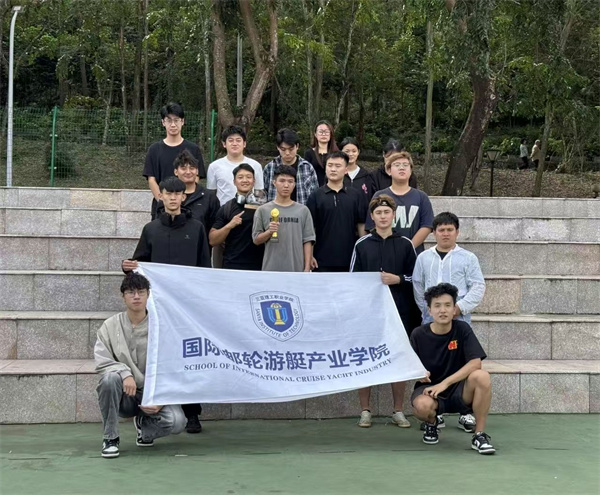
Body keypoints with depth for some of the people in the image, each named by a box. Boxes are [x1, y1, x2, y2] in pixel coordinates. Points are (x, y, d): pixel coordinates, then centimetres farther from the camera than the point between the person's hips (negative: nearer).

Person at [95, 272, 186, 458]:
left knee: (176, 421, -27)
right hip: (123, 396, 0)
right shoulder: (110, 326, -1)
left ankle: (143, 425, 11)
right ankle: (110, 438, -12)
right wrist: (125, 373, -29)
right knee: (110, 378, -33)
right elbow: (102, 362, -10)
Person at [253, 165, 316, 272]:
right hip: (271, 270, 0)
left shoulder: (303, 211, 5)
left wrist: (307, 269, -3)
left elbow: (307, 241, 4)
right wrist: (269, 232, -14)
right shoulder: (263, 210, 4)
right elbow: (256, 240, 6)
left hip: (296, 270, 1)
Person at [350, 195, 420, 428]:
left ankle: (398, 411, 16)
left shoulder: (405, 244, 5)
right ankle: (365, 411, 13)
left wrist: (397, 279, -10)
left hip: (399, 310, 0)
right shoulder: (362, 244, 6)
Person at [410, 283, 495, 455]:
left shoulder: (462, 329, -7)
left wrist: (445, 383, -24)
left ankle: (479, 435, -14)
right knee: (423, 405, -36)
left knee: (482, 377, -31)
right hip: (429, 388, 0)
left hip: (458, 390, 0)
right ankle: (431, 424, 6)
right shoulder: (419, 335, -5)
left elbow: (475, 363, -17)